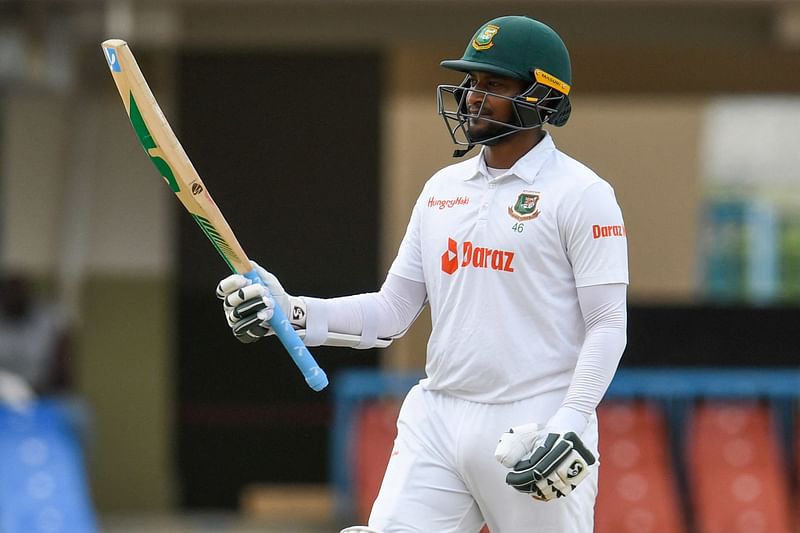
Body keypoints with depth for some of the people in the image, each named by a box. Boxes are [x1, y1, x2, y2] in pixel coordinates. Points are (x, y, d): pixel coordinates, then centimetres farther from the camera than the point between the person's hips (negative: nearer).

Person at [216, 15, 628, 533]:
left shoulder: (580, 194, -5)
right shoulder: (442, 188, 15)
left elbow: (607, 325, -9)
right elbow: (392, 311, 15)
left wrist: (571, 423, -21)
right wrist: (291, 312, 1)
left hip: (535, 429, -5)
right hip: (436, 421, 6)